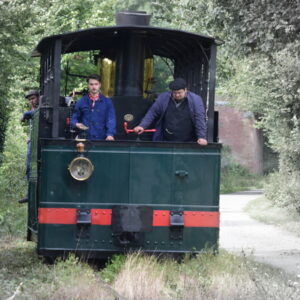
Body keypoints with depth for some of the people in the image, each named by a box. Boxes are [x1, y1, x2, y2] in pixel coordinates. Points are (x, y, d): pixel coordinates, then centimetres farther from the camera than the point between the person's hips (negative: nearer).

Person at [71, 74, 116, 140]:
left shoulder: (107, 102, 4)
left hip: (102, 139, -1)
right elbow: (74, 118, 14)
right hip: (84, 139, 1)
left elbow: (111, 120, -4)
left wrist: (110, 134, -19)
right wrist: (77, 124, -9)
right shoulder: (81, 102, 8)